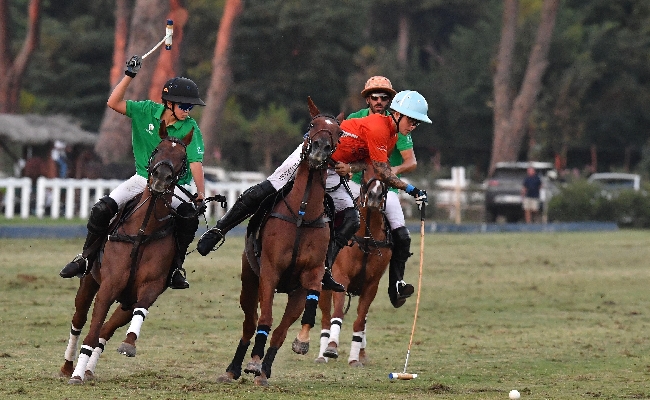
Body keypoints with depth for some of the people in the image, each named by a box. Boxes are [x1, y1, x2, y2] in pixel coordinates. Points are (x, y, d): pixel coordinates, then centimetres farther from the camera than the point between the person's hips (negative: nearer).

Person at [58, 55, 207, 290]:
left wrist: (201, 195, -32)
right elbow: (114, 103, -13)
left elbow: (195, 163, -21)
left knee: (190, 217, -31)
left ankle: (176, 266, -16)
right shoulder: (147, 111, -7)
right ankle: (86, 258, 1)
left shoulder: (190, 128, -14)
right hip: (143, 179, 2)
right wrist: (129, 76, -23)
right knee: (102, 209, -14)